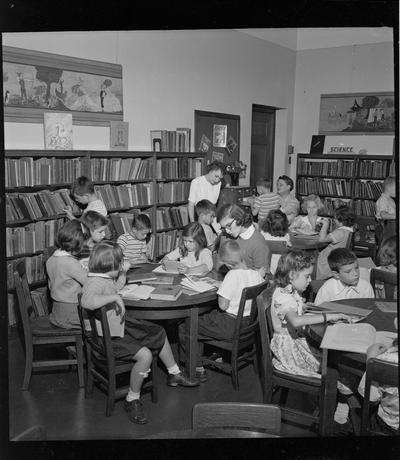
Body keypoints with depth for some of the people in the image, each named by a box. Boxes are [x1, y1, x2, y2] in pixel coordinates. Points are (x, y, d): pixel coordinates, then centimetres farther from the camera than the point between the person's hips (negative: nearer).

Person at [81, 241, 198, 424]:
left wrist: (122, 273, 10)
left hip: (122, 324, 11)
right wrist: (115, 297, -42)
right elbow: (87, 301, -52)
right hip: (108, 337, -11)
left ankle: (174, 374, 38)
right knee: (145, 355, -29)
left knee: (159, 333, 19)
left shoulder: (106, 277, 3)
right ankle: (132, 400, -8)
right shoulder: (94, 283, -28)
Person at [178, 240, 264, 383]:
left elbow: (222, 305, -25)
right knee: (202, 319, 31)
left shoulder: (233, 275, -24)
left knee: (183, 329, 5)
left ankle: (198, 370, 12)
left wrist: (220, 290, -5)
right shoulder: (257, 274, -3)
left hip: (229, 325, -8)